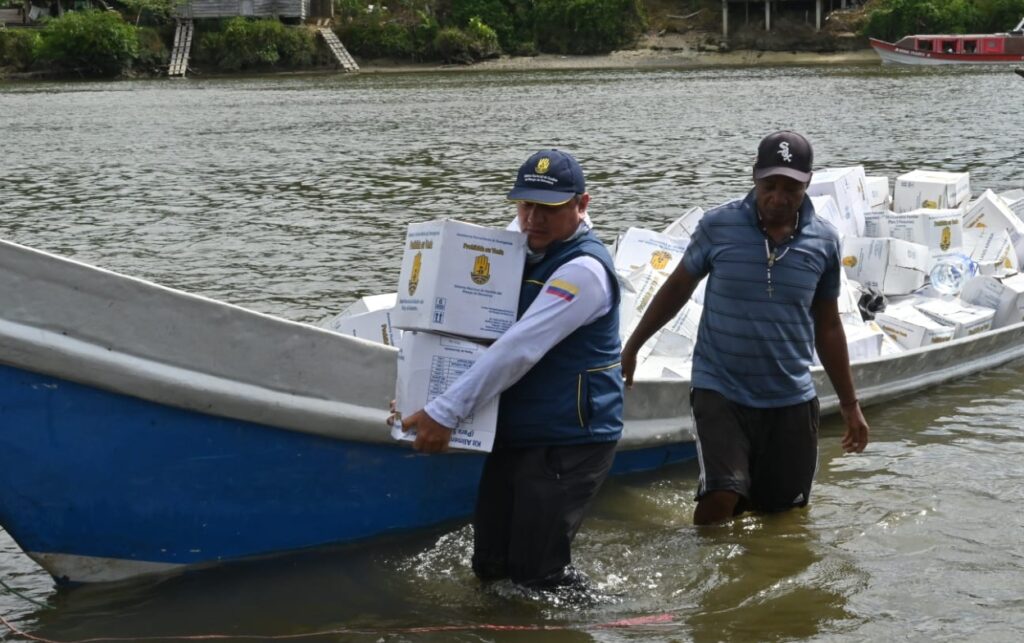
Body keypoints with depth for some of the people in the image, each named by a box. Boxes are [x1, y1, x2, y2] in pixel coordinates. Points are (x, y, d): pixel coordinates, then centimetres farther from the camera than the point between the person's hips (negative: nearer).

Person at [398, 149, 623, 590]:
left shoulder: (583, 269, -20)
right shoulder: (517, 242, 9)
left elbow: (519, 351, -27)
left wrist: (445, 412, -28)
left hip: (569, 442, -8)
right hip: (514, 435, 9)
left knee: (536, 573, -6)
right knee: (490, 566, 13)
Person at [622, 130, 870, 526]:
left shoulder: (823, 241, 1)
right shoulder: (718, 226, -6)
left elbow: (827, 326, 11)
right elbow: (677, 288, 8)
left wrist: (850, 406, 13)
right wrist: (631, 348, 12)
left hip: (791, 400, 3)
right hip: (720, 389, -3)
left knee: (783, 510, 7)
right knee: (721, 496, -19)